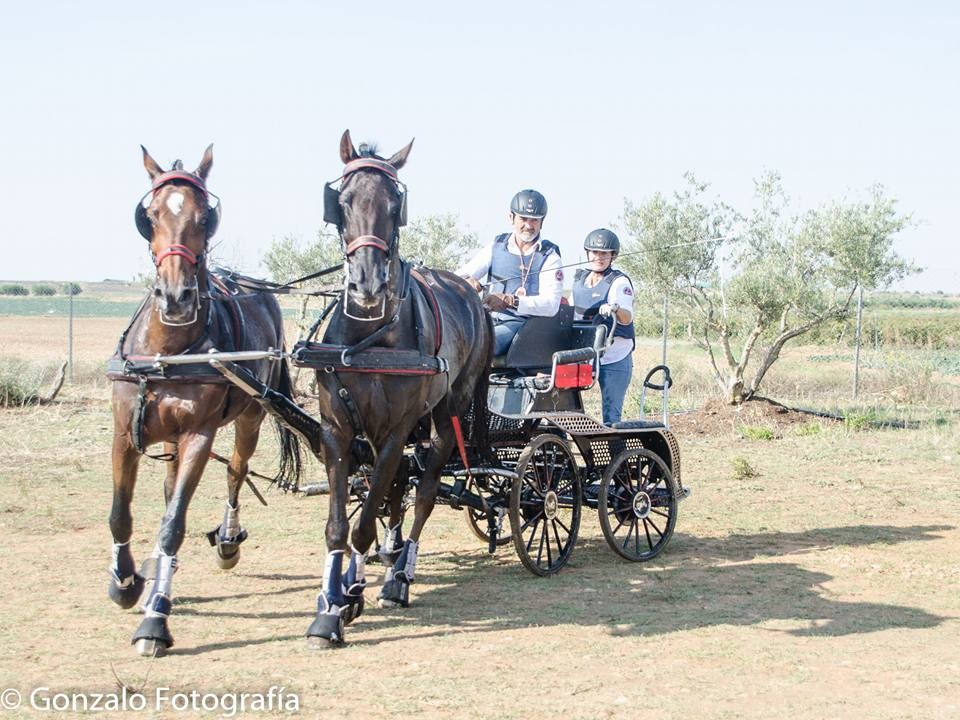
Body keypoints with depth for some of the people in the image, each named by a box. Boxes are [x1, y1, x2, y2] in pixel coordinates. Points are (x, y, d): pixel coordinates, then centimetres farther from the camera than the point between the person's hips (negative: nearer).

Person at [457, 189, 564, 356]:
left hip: (523, 323, -4)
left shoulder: (549, 256, 2)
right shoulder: (496, 246, 14)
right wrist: (466, 281, -16)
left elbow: (551, 304, -11)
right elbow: (458, 276, 11)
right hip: (491, 318, 4)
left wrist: (511, 301, -26)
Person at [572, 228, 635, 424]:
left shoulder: (619, 282, -11)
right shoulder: (579, 278, 8)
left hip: (615, 358, -6)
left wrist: (615, 309, -47)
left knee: (611, 415, -5)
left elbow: (627, 318, -28)